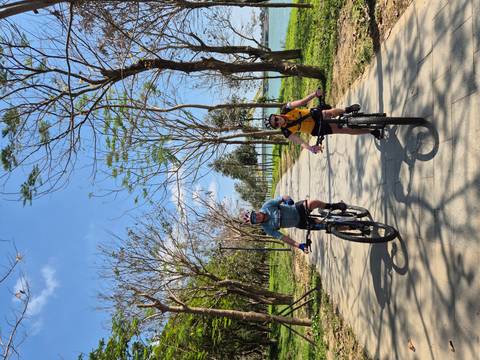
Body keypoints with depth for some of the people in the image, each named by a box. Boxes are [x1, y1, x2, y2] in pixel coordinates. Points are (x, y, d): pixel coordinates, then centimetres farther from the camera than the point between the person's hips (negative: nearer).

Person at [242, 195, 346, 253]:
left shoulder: (267, 206, -12)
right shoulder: (267, 228, -12)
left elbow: (283, 197, -4)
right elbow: (282, 237, -13)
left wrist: (287, 199, -28)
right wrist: (299, 245, -22)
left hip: (298, 209, 0)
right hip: (300, 223, 0)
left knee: (313, 202, -25)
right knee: (320, 225, -13)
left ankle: (333, 206, 2)